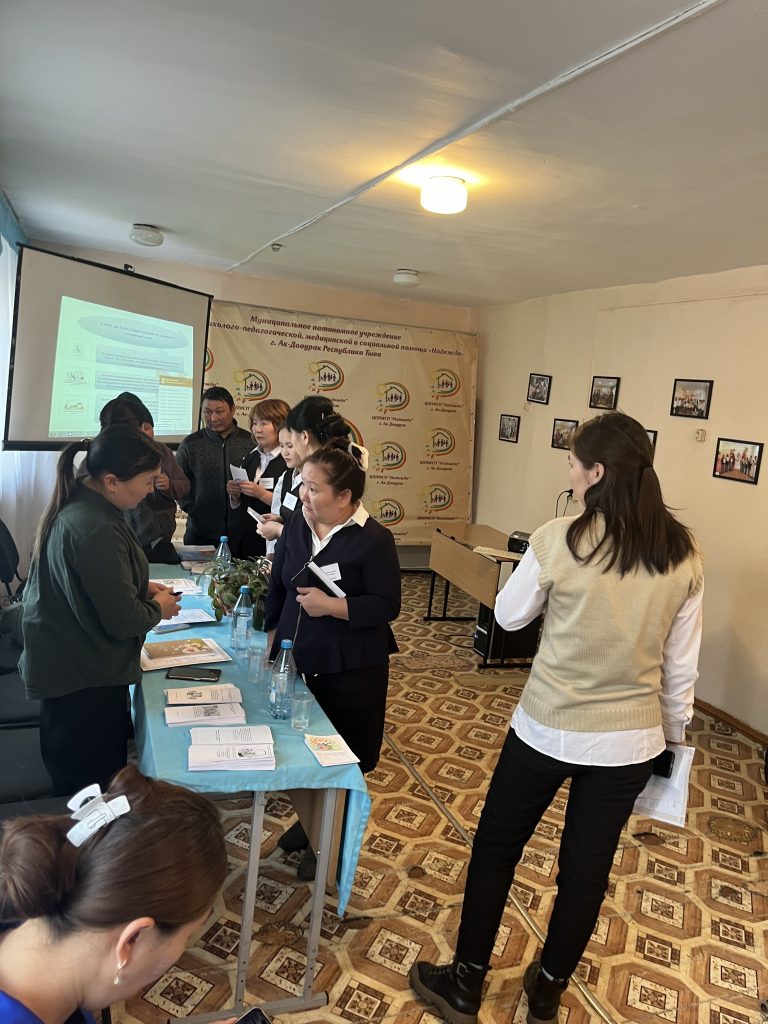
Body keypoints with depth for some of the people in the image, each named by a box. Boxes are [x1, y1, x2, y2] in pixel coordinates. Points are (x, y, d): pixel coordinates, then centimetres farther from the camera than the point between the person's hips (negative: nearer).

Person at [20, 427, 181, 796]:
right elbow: (122, 620, -25)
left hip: (64, 665, 10)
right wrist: (159, 608, -6)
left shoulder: (77, 504, 1)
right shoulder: (97, 530, -30)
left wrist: (141, 587, 6)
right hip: (85, 682, -10)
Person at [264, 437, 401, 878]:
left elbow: (387, 606, -18)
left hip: (351, 668, -5)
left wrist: (331, 605, -26)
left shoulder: (374, 539, -17)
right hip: (298, 660, 5)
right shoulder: (296, 527, 0)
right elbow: (278, 585, 10)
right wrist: (271, 636, 8)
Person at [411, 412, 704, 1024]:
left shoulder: (560, 540, -18)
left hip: (549, 729, -3)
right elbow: (681, 666, 1)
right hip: (632, 739, 4)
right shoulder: (683, 555, -6)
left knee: (496, 848, 17)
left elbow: (509, 615, -3)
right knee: (588, 868, 20)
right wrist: (673, 735, 15)